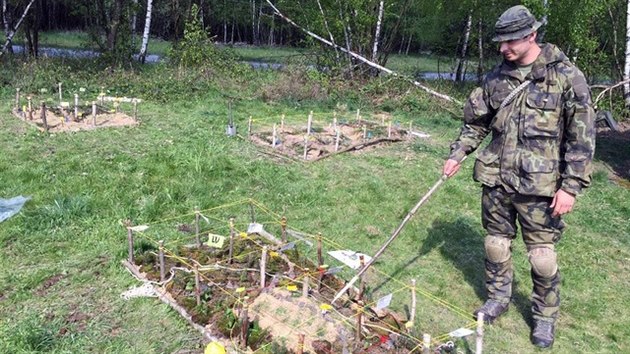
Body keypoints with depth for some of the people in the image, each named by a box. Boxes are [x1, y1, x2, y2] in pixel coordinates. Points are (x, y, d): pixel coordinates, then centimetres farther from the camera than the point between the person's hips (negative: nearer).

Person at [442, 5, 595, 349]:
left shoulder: (565, 76, -8)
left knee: (542, 254, 4)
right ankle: (498, 298, 37)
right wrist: (456, 155, 5)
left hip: (539, 184, -4)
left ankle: (545, 316, 26)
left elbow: (581, 136, -9)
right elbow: (476, 122, 15)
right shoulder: (495, 78, 5)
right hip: (496, 179, 4)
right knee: (496, 243, 15)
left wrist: (570, 186, -13)